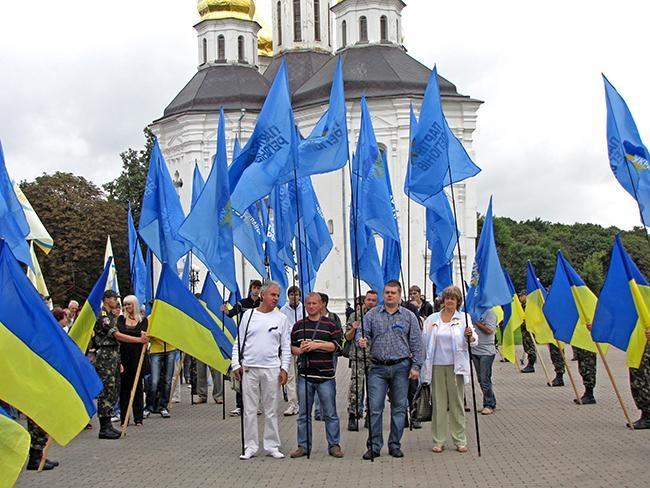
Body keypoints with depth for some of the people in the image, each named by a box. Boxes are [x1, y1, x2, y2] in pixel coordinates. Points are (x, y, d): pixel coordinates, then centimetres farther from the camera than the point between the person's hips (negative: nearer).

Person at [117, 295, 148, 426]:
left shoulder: (143, 320, 7)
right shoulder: (121, 319, 11)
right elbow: (121, 331, -9)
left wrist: (128, 334, -16)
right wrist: (137, 333, -15)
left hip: (137, 355, -1)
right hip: (124, 355, 1)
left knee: (137, 385, 1)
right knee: (124, 385, 1)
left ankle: (138, 418, 6)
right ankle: (124, 418, 7)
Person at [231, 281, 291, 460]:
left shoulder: (281, 318, 6)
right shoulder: (248, 315, 5)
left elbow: (286, 346, 7)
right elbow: (239, 342, 6)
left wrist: (284, 368, -1)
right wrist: (236, 364, -1)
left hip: (272, 369, 0)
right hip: (248, 369, 0)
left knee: (271, 410, 6)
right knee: (249, 410, 3)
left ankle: (272, 445, 14)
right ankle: (250, 446, 11)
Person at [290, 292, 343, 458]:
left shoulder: (331, 324, 3)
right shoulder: (298, 326, 13)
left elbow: (336, 345, -5)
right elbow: (291, 346, 15)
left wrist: (316, 345, -13)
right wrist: (299, 350, -6)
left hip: (325, 376, -3)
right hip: (304, 375, 3)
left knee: (330, 414, 2)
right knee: (304, 414, 7)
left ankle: (334, 445, 10)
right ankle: (303, 446, 15)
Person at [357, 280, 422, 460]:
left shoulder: (409, 316, 5)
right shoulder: (372, 315, 6)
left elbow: (416, 343, 4)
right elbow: (362, 333, 1)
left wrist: (416, 366, -3)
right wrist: (361, 340, -23)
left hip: (401, 367, 0)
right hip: (378, 368, 0)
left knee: (399, 408, 6)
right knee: (374, 408, -4)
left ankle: (395, 445, 16)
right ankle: (374, 446, 3)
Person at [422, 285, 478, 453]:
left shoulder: (463, 318, 6)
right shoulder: (432, 319, 10)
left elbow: (474, 341, -2)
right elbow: (425, 341, 14)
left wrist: (470, 336, -25)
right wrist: (425, 366, 8)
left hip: (455, 366, -1)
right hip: (437, 366, 1)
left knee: (457, 403, 1)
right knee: (438, 402, 3)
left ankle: (460, 440, 8)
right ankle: (439, 440, 9)